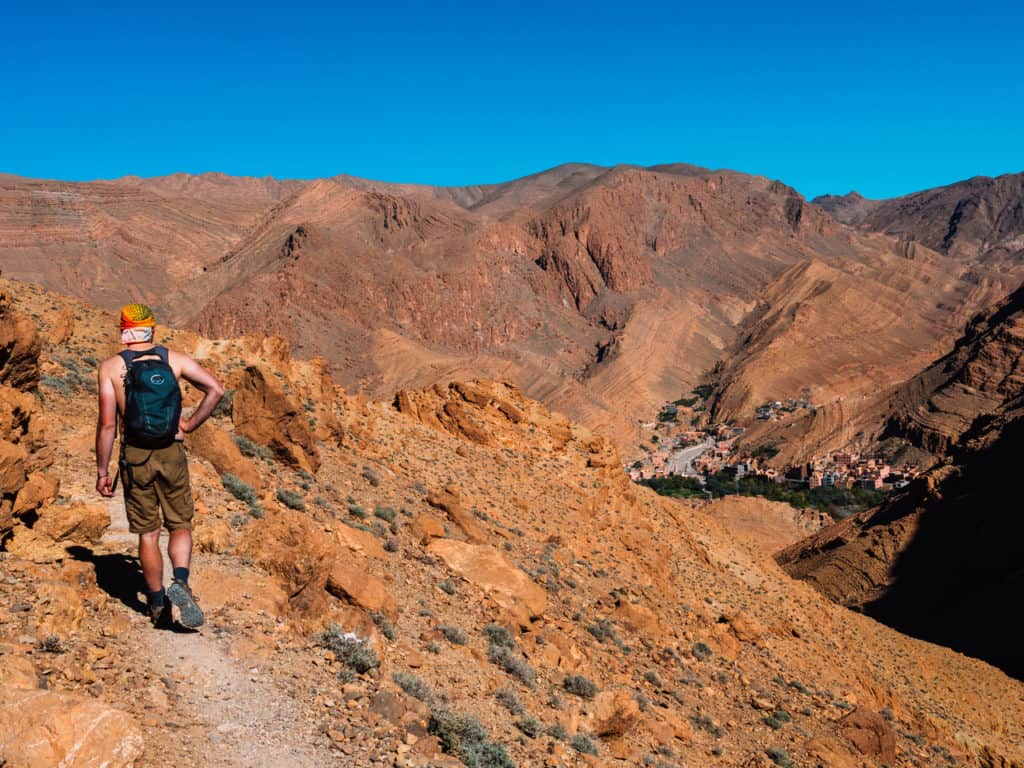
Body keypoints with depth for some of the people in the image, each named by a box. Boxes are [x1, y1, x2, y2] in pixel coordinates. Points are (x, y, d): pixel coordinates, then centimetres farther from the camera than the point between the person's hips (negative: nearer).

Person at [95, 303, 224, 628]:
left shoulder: (110, 367, -4)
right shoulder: (174, 359, 0)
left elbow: (107, 423, -8)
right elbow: (216, 389, -7)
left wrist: (102, 471, -1)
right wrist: (189, 424, 2)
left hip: (135, 456, 0)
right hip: (172, 454, 0)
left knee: (147, 533, 11)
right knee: (180, 525, 12)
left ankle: (158, 605, 18)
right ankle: (181, 581, -13)